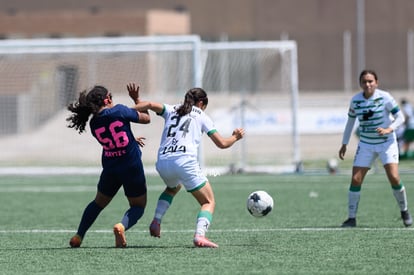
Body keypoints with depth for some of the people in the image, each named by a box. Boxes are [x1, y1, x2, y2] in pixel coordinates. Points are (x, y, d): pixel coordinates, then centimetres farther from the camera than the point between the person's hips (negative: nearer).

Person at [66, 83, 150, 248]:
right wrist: (136, 99, 9)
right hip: (132, 168, -4)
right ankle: (122, 226, -17)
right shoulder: (119, 111, -14)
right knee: (138, 206, 13)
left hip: (110, 170, 4)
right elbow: (146, 118, -2)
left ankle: (78, 237, 21)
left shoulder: (93, 124, 1)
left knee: (98, 203, 26)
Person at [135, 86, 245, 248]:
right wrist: (235, 137, 34)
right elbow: (222, 143, 15)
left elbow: (150, 105, 3)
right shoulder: (201, 116, 16)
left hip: (163, 163, 5)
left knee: (173, 188, 39)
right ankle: (199, 235, -21)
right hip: (185, 161, -5)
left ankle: (156, 221, 17)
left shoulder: (171, 110, 23)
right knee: (209, 202, 6)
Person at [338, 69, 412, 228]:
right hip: (366, 145, 3)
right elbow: (350, 121, 12)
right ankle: (351, 218, 2)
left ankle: (404, 211, 8)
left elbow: (400, 117, -8)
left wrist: (388, 129, -25)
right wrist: (344, 144, 12)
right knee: (355, 180, -8)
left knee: (394, 178, -16)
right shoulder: (355, 100, -2)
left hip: (387, 143, -3)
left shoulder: (384, 97, -12)